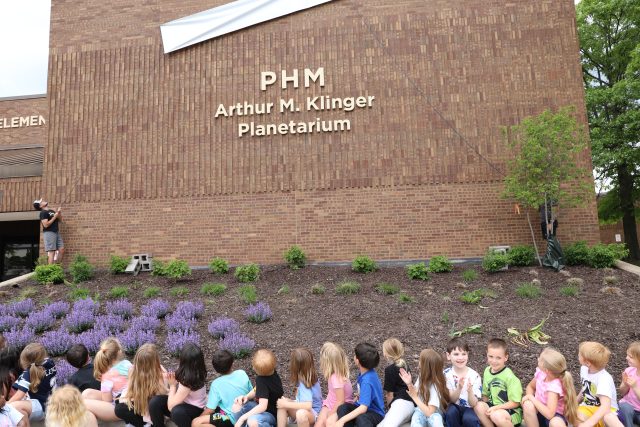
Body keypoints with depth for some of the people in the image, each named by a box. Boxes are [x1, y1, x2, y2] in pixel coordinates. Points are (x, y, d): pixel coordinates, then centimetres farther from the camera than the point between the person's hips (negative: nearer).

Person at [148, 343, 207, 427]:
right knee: (155, 402, -16)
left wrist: (172, 385, -13)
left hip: (195, 409, -7)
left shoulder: (188, 381, -31)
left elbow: (170, 406, -25)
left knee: (177, 411, -41)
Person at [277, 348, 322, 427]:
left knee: (301, 413, -43)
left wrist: (286, 404, -32)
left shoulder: (305, 384, -26)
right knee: (281, 402, -14)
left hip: (313, 414, -9)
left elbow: (308, 405, -40)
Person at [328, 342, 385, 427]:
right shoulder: (365, 372, -2)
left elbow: (363, 408, -33)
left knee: (361, 418, -41)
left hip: (375, 414, -8)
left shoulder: (367, 381, -27)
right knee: (342, 408, -19)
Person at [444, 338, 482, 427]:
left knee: (469, 418, -33)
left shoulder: (474, 376, -12)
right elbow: (451, 400, -14)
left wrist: (470, 390, -36)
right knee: (451, 411, -31)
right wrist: (459, 388, -34)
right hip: (455, 408, 1)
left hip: (469, 409, -1)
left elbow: (473, 404, -15)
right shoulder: (446, 374, -10)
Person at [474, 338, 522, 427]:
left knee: (496, 415, -36)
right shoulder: (487, 371, 2)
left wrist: (495, 408, -21)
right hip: (494, 406, 5)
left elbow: (515, 403, -15)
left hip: (511, 411, -5)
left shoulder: (509, 376, -18)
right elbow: (485, 394, 12)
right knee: (479, 406, -25)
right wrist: (486, 408, -5)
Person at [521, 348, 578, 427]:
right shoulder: (540, 373, -13)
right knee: (528, 405, -30)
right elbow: (530, 386, 9)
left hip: (553, 416, -5)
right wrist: (529, 397, -13)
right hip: (540, 412, 5)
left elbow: (549, 414, -38)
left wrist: (532, 398, -28)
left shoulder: (554, 386, -29)